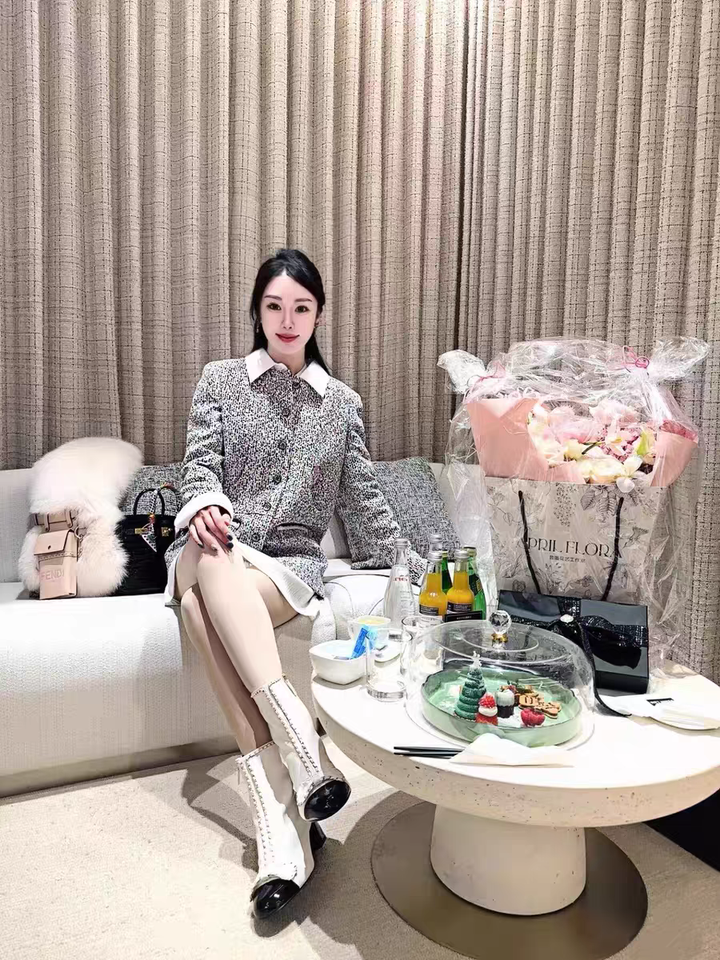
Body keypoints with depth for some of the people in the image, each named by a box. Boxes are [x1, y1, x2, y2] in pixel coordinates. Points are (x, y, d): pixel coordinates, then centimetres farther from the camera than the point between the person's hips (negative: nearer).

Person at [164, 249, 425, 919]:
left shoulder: (343, 404, 17)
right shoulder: (220, 380, 14)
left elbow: (363, 502, 17)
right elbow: (200, 463, 1)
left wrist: (408, 568, 11)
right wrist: (206, 503, -23)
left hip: (293, 564, 0)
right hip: (219, 553, 1)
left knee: (206, 609, -35)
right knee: (208, 559, -39)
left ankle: (282, 827, -38)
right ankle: (304, 752, -44)